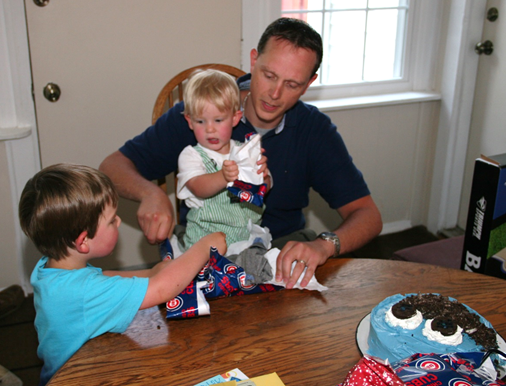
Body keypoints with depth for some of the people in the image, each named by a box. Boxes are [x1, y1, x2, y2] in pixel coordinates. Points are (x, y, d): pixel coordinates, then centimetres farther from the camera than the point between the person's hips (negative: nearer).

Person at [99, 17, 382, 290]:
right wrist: (150, 194, -30)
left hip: (284, 246, 2)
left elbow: (368, 215, -8)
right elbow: (113, 166, -6)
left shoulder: (316, 129, -4)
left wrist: (324, 245, -32)